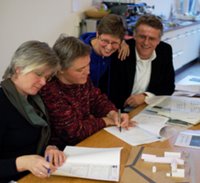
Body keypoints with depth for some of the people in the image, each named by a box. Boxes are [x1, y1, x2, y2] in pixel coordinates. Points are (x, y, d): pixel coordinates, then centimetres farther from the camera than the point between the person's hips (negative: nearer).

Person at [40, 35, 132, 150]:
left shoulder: (82, 79, -7)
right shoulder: (49, 92, -28)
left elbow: (97, 99, 10)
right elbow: (74, 131, -23)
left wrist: (113, 114, -9)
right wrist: (106, 120, -11)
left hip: (87, 141, 7)